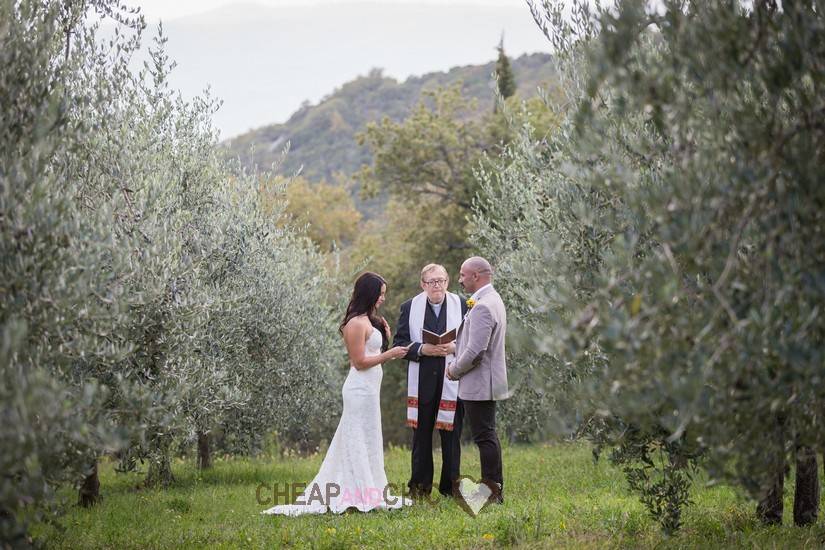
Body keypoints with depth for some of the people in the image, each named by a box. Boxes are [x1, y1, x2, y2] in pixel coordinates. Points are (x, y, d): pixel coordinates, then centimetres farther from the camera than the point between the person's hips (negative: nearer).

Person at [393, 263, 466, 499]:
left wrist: (455, 348, -14)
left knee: (451, 435, 3)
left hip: (452, 380, -1)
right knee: (421, 435, 8)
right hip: (422, 381, 1)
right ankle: (419, 487, 16)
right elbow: (399, 343, 2)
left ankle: (450, 487, 12)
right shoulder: (410, 307, 3)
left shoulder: (461, 305, 3)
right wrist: (422, 349, -16)